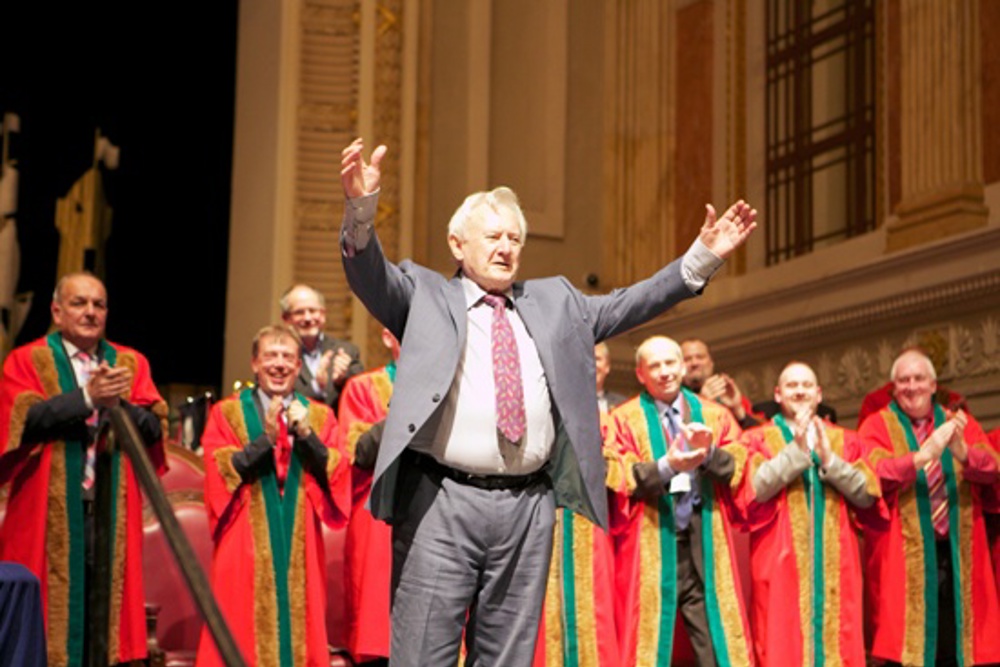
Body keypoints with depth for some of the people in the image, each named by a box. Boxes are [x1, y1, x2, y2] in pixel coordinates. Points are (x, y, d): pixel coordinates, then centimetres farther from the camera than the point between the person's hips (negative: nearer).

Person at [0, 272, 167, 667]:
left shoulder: (131, 363, 15)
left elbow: (155, 427, 2)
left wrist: (118, 403, -15)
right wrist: (87, 396, -17)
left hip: (113, 513, 2)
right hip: (49, 514, -2)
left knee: (107, 615, 0)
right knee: (51, 611, -3)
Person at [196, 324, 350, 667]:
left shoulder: (320, 417, 12)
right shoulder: (226, 413, 6)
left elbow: (338, 475, 1)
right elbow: (220, 474, -6)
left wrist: (307, 435, -12)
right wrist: (265, 439, -16)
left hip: (300, 546, 2)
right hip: (246, 547, -2)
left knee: (299, 620, 1)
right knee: (244, 631, -5)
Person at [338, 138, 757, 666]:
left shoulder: (553, 301, 20)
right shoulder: (425, 295, 9)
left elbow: (624, 306, 16)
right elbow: (368, 272, -5)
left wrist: (704, 256, 6)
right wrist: (363, 206, -26)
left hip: (528, 506, 4)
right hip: (443, 501, -3)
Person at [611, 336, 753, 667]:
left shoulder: (715, 415, 14)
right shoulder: (625, 419, 6)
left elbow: (738, 468, 3)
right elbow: (620, 480, -5)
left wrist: (709, 453, -17)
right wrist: (665, 466, -21)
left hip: (704, 537, 2)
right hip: (651, 540, -2)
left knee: (713, 630, -3)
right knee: (651, 633, -3)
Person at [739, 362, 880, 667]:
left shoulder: (845, 441, 14)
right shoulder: (758, 440, 6)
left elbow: (867, 495, 1)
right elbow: (756, 488, -11)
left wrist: (828, 459, -10)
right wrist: (796, 449, -15)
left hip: (835, 564, 2)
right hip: (781, 564, -2)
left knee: (838, 642, -1)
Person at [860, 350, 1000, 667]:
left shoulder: (960, 424, 13)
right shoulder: (877, 426, 4)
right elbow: (875, 474, -14)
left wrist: (961, 452, -22)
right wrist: (924, 454, -26)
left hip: (956, 554, 3)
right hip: (903, 557, -3)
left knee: (954, 639, 4)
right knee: (906, 639, -6)